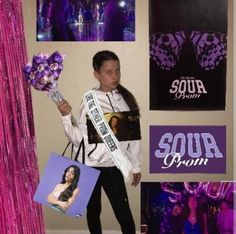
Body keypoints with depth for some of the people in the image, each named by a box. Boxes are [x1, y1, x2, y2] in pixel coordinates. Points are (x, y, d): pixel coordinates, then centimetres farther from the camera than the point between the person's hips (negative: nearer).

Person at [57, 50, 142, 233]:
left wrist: (136, 166, 10)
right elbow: (80, 139, -15)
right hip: (89, 166, -2)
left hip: (113, 166, 2)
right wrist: (66, 117, -28)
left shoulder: (126, 98, -1)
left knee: (124, 213, 6)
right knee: (93, 210, 16)